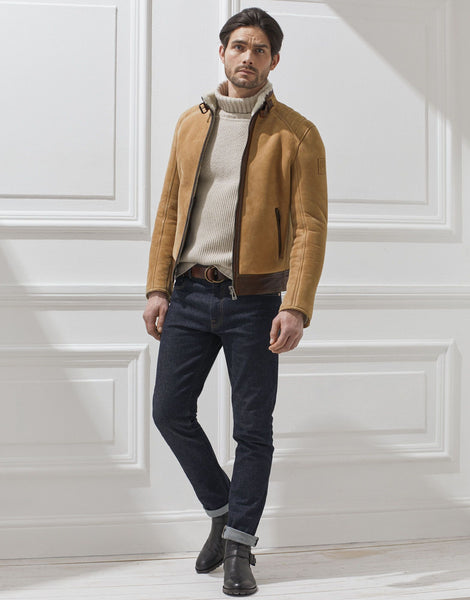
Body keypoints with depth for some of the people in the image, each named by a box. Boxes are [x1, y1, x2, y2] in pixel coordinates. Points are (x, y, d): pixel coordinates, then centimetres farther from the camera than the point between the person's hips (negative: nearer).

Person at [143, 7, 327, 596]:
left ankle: (239, 547, 18)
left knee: (253, 429, 3)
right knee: (170, 410, 5)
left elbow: (310, 226, -8)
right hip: (190, 293, 4)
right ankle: (222, 510, 28)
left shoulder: (297, 135, -2)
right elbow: (168, 210, 11)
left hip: (253, 300, -4)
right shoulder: (192, 123, 10)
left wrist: (296, 307, -18)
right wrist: (157, 288, 3)